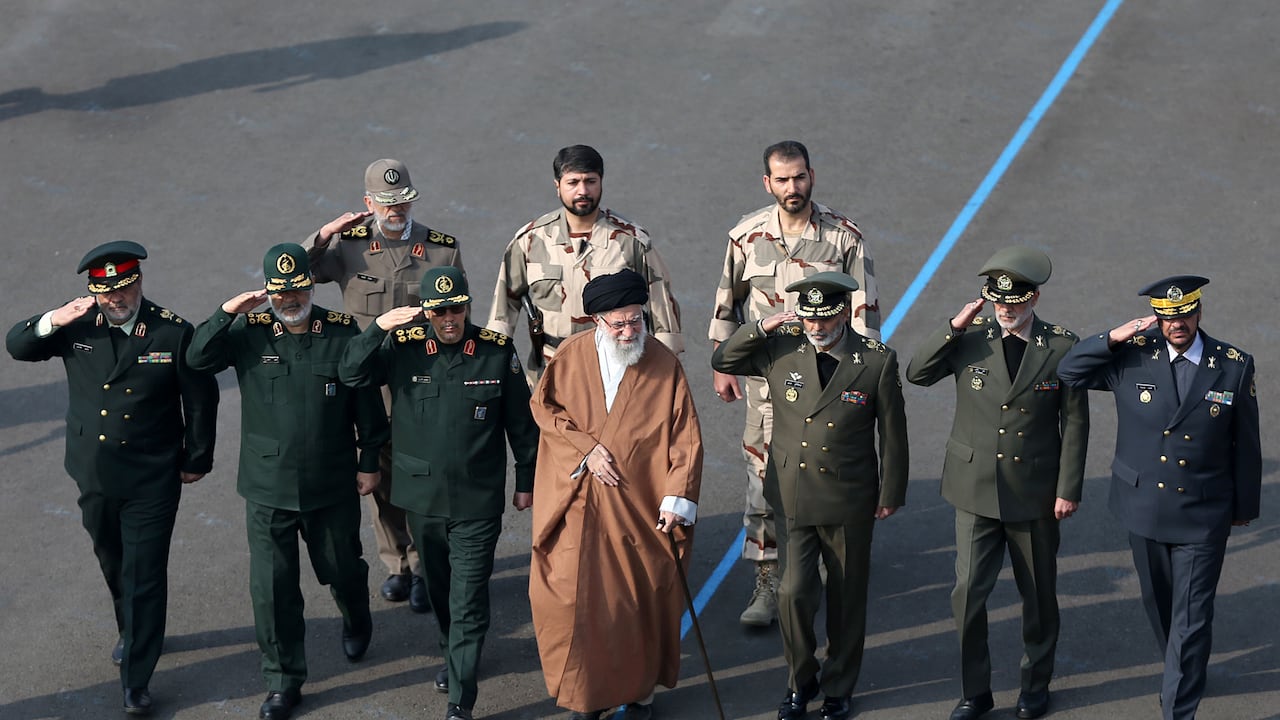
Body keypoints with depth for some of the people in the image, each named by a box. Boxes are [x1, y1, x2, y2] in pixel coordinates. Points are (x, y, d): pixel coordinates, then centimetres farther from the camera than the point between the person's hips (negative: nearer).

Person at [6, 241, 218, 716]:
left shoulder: (173, 333, -13)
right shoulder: (78, 327, -5)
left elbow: (201, 400, -4)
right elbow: (17, 346, -4)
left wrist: (196, 460, 2)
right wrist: (53, 321, -23)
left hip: (151, 481, -4)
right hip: (94, 478, 4)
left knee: (144, 577, -2)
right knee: (113, 565, 23)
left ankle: (136, 680, 6)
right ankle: (132, 633, 49)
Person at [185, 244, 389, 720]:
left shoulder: (343, 334, -7)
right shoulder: (249, 333, -5)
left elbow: (367, 405, 0)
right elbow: (197, 359, -16)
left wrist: (369, 462, 1)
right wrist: (227, 313, -25)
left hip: (332, 487, 0)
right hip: (267, 488, 0)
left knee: (342, 570, 19)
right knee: (271, 588, 3)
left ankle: (356, 621, 53)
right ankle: (283, 681, 17)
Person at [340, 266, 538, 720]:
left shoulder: (498, 351, -7)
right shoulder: (403, 347, -5)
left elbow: (521, 422, 1)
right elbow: (351, 375, -14)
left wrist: (526, 481, 6)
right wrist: (378, 329, -26)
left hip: (478, 501, -3)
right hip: (422, 496, 3)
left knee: (468, 600, -4)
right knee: (439, 590, 21)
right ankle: (454, 655, 45)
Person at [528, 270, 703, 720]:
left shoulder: (664, 365, -4)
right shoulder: (571, 356, 0)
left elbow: (685, 438, -5)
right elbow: (544, 407, 3)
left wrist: (677, 499, -12)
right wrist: (585, 448, -11)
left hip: (641, 509, -1)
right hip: (578, 507, 1)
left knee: (641, 599, 7)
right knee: (577, 596, 1)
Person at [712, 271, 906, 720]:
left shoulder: (877, 361, -9)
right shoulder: (781, 350, -5)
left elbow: (892, 433, -1)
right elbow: (723, 361, 6)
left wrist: (890, 495, 3)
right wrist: (761, 328, -10)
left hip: (849, 504, -1)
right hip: (793, 500, 1)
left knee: (846, 599, 12)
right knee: (794, 592, -6)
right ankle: (801, 681, 19)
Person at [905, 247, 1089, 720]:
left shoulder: (1061, 347, -6)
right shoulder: (971, 338, -3)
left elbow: (1075, 423, -3)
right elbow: (917, 374, -6)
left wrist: (1068, 489, -4)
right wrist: (953, 327, -16)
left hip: (1035, 494, -1)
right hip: (977, 489, 1)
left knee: (1039, 593, 12)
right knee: (968, 592, -3)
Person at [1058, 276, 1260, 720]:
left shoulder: (1234, 366, -9)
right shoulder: (1133, 356, -8)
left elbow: (1246, 444, 0)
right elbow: (1069, 372, -2)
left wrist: (1245, 506, 7)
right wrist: (1114, 338, -16)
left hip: (1203, 515, -2)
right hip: (1144, 506, 3)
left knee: (1191, 617, -3)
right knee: (1158, 603, 21)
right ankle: (1184, 673, 46)